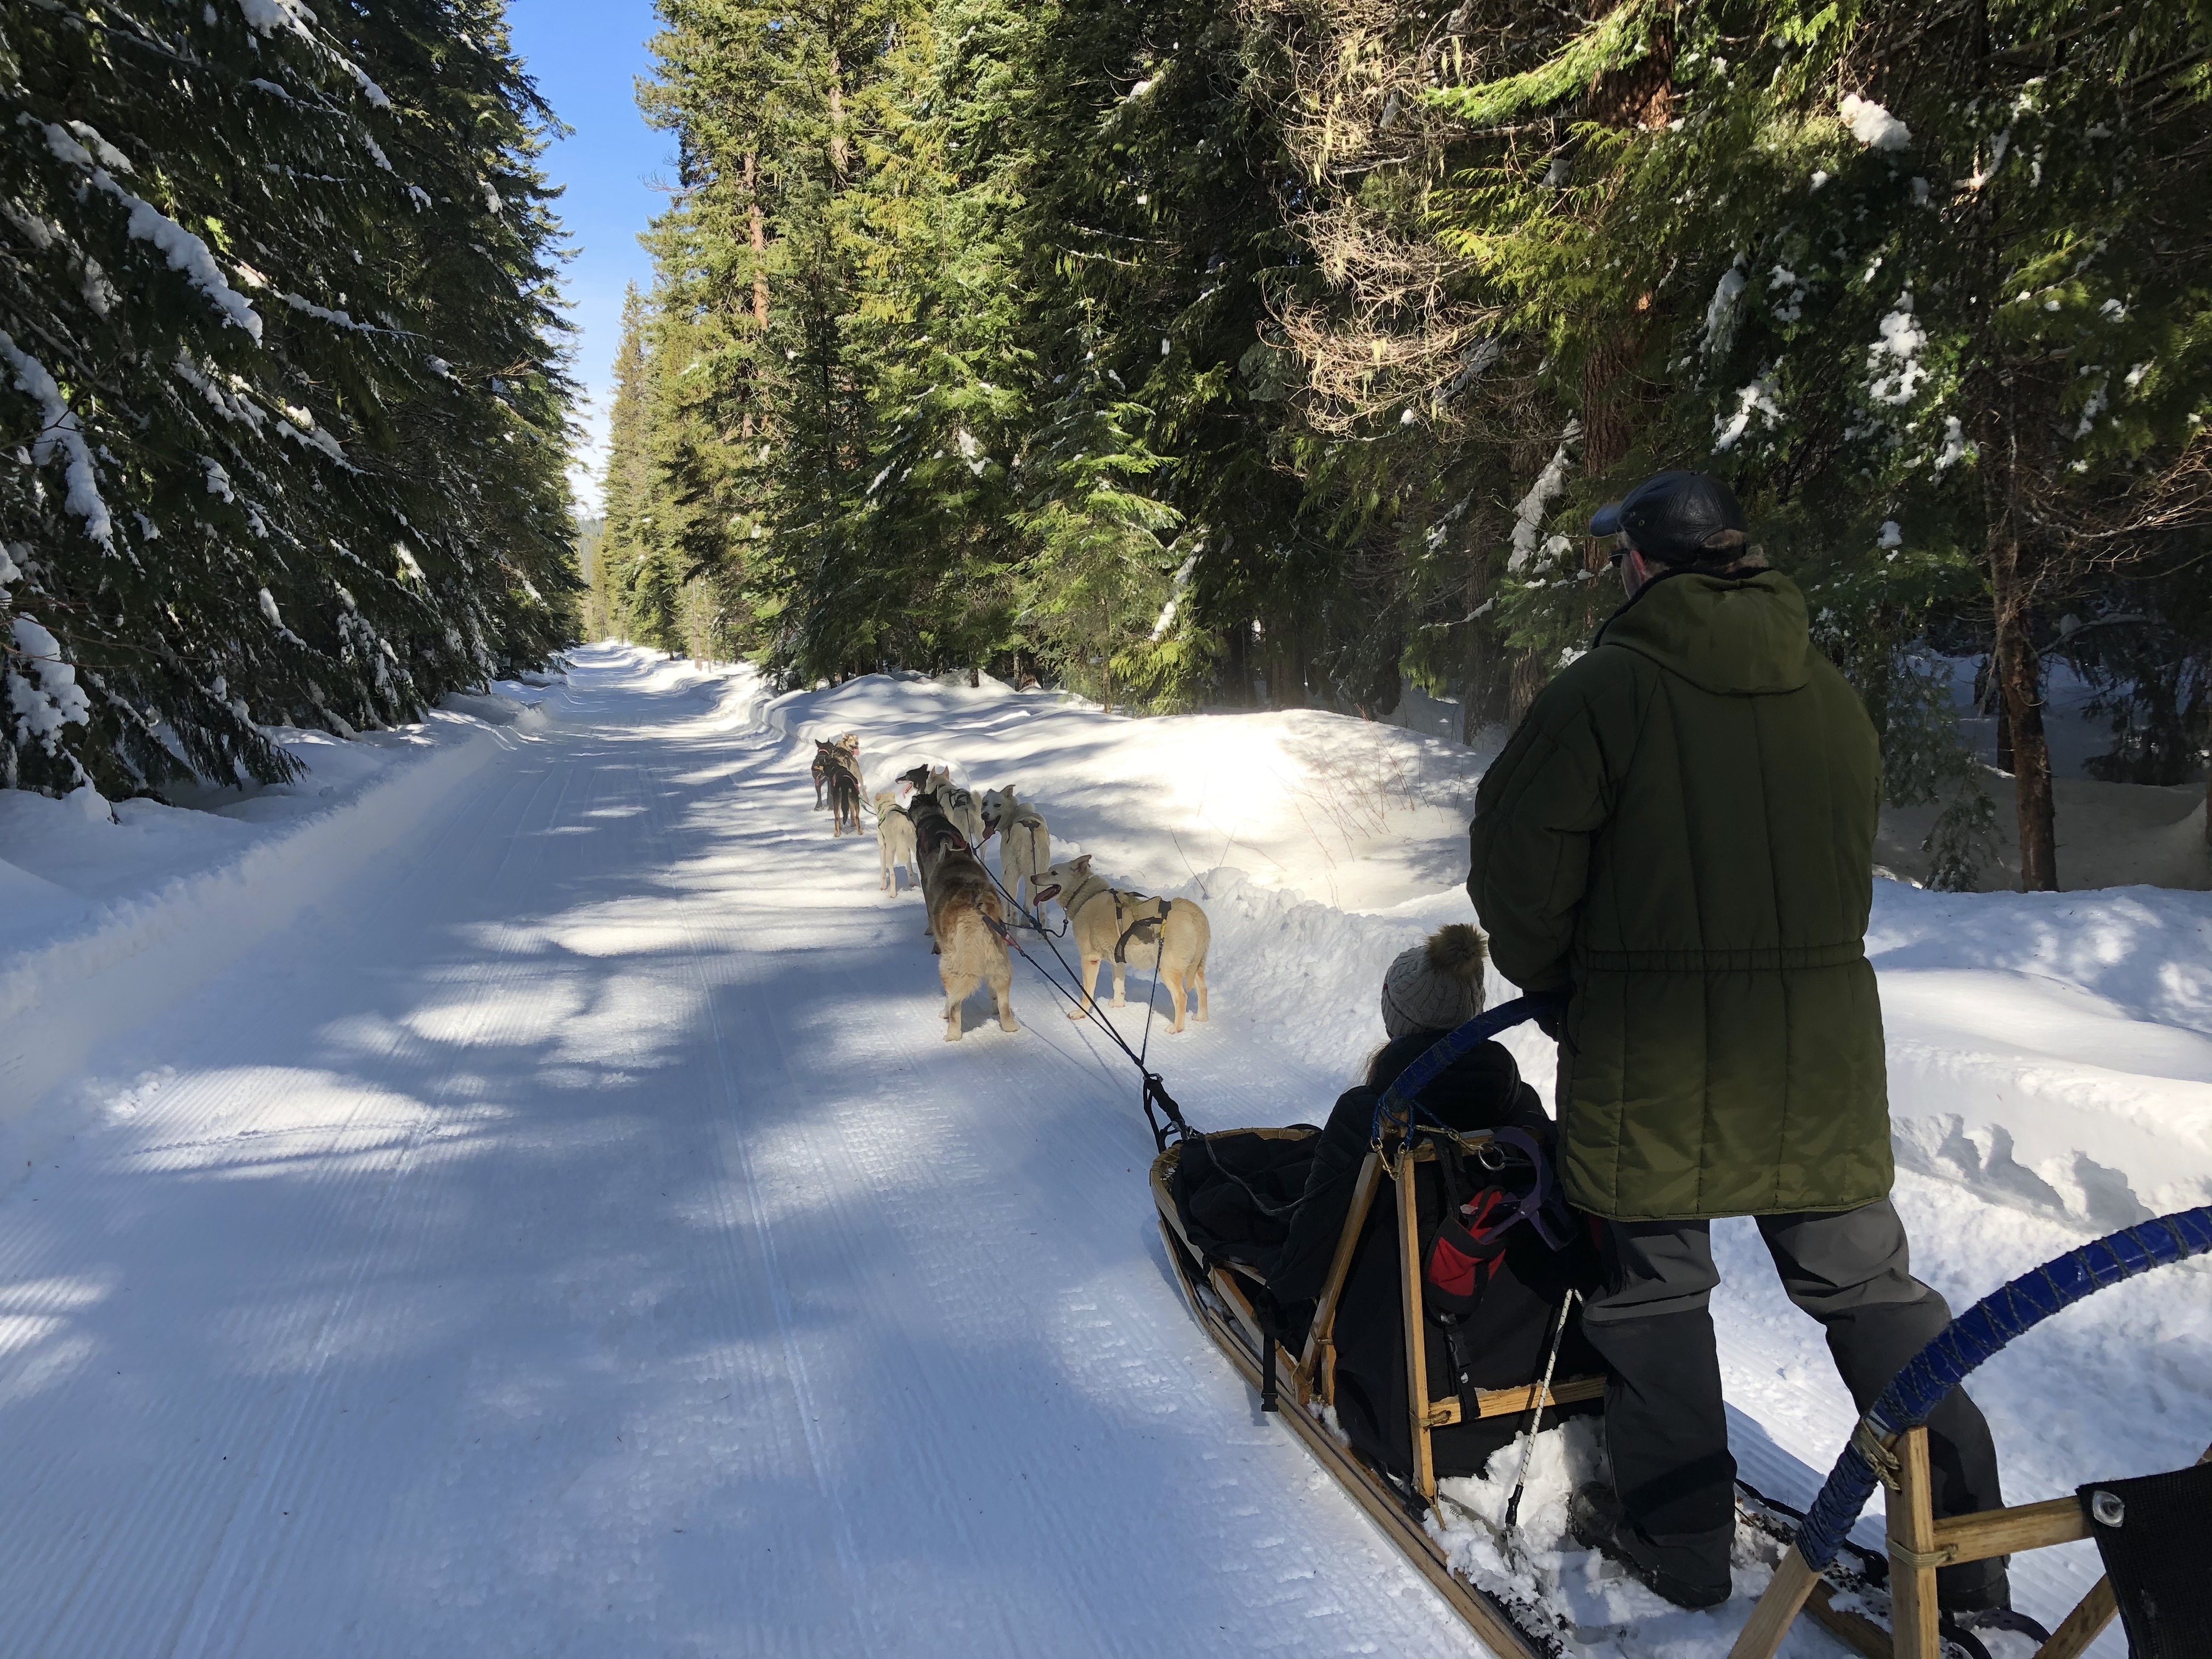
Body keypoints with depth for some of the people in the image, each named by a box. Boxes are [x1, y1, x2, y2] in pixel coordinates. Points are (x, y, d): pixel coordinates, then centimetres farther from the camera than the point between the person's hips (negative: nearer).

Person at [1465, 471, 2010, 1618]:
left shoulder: (1603, 690, -11)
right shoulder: (1830, 698, 6)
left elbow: (1519, 863, -11)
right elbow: (1851, 868, 10)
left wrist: (1549, 977, 6)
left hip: (1653, 1053, -5)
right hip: (1820, 1044, 5)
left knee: (1654, 1285, 11)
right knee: (1865, 1277, 16)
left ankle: (1677, 1534, 23)